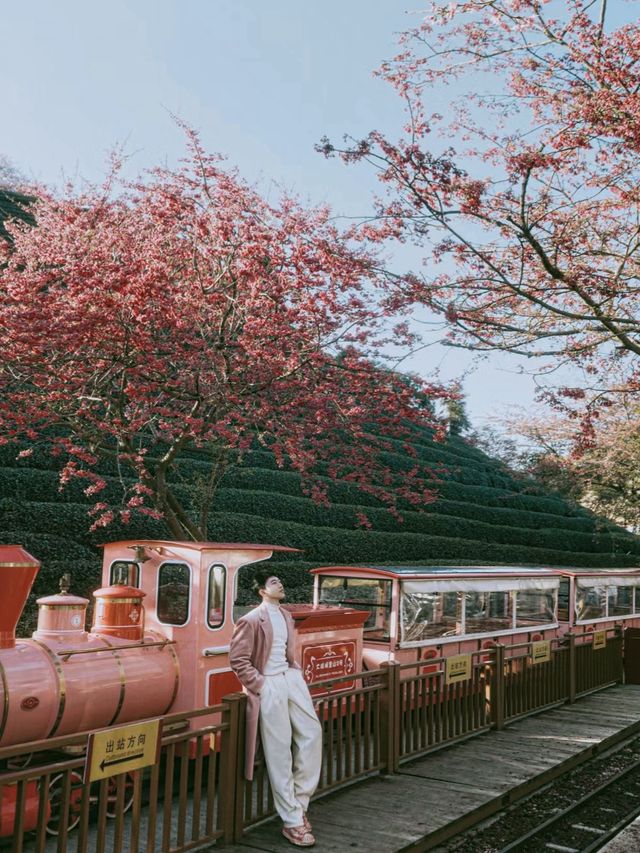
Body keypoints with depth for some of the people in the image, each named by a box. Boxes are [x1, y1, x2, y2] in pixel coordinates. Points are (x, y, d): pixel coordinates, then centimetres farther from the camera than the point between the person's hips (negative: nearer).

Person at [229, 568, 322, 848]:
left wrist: (297, 672, 13)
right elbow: (237, 659, -12)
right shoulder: (251, 620, -12)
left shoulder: (285, 615, 13)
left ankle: (299, 803, 20)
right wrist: (259, 685, -13)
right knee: (279, 753, -1)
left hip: (290, 678, 8)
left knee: (312, 733, 4)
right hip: (268, 686, -8)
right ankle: (292, 822, 8)